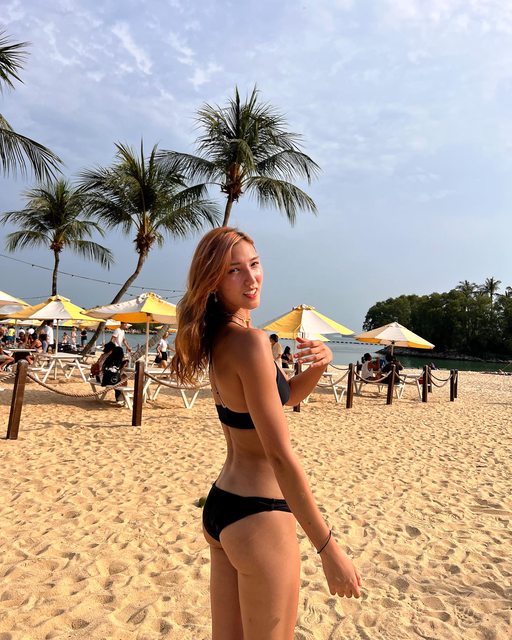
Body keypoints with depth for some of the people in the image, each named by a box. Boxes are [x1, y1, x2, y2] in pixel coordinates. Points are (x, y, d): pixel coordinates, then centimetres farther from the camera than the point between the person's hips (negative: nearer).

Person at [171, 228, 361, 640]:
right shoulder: (251, 342, -21)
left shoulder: (219, 338, 6)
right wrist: (329, 549, -17)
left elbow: (283, 396, 16)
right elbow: (281, 456, -23)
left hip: (220, 507, 9)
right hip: (259, 517, -9)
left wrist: (319, 365, -4)